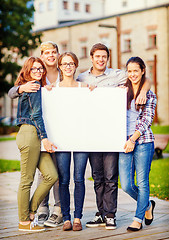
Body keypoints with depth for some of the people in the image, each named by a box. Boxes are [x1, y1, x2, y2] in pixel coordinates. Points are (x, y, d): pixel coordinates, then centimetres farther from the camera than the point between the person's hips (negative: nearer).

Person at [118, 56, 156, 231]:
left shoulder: (150, 95, 4)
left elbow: (146, 120, -3)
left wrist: (133, 139, -13)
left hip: (143, 141, -3)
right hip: (124, 142, 3)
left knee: (142, 182, -1)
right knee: (126, 185, 0)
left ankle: (138, 219, 11)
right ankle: (147, 205, 26)